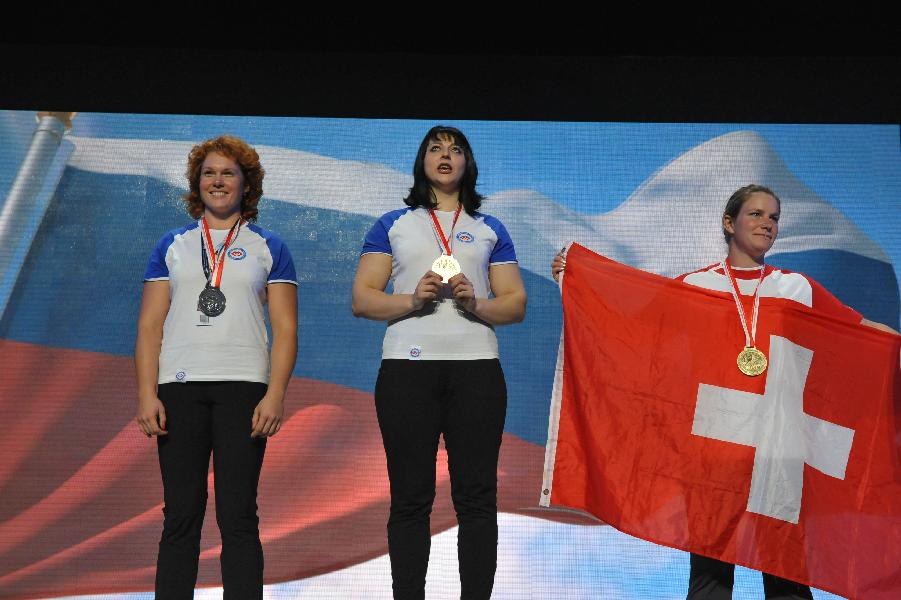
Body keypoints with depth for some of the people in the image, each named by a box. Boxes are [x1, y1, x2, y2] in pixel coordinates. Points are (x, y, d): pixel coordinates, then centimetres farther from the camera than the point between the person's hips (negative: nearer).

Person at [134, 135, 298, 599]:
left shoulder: (269, 248, 10)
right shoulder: (172, 246, 14)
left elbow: (285, 329, 3)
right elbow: (149, 325, 9)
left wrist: (276, 395, -9)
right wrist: (147, 394, -3)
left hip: (243, 387, -1)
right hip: (179, 386, 2)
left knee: (238, 515, -2)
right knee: (180, 514, 3)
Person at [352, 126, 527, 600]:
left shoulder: (490, 230, 17)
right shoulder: (392, 225, 14)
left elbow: (516, 305, 11)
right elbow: (362, 299, 6)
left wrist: (476, 304, -9)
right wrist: (412, 300, -11)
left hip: (477, 368, 1)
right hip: (407, 368, -1)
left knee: (477, 496, -1)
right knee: (410, 498, 1)